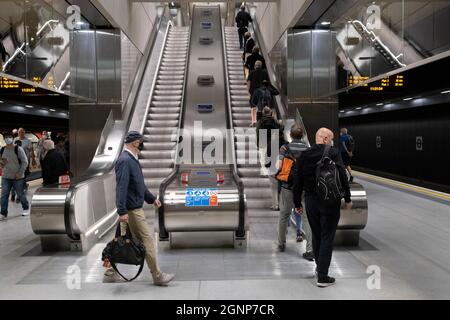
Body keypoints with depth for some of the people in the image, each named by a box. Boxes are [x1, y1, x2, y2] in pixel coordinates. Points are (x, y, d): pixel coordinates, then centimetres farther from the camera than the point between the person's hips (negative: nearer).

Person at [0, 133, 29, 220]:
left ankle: (26, 208, 29)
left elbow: (25, 162, -9)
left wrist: (20, 173, -14)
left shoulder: (18, 149, -8)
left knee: (21, 194, 9)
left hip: (18, 177, -4)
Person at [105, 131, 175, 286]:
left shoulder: (132, 160, 14)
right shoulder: (125, 161, -18)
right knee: (147, 239, -4)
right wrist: (122, 211, -28)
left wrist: (151, 198, 26)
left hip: (131, 208, 10)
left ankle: (111, 267, 26)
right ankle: (157, 275, 4)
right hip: (132, 209, -10)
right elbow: (121, 187, -24)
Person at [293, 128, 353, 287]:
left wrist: (297, 203, 12)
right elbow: (342, 177, -14)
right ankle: (322, 277, 5)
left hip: (310, 201, 4)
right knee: (327, 238, 2)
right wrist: (347, 199, -5)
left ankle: (319, 267, 36)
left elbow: (297, 182, 5)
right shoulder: (333, 152, -9)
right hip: (330, 202, -4)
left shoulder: (304, 155, 3)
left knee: (316, 236, 20)